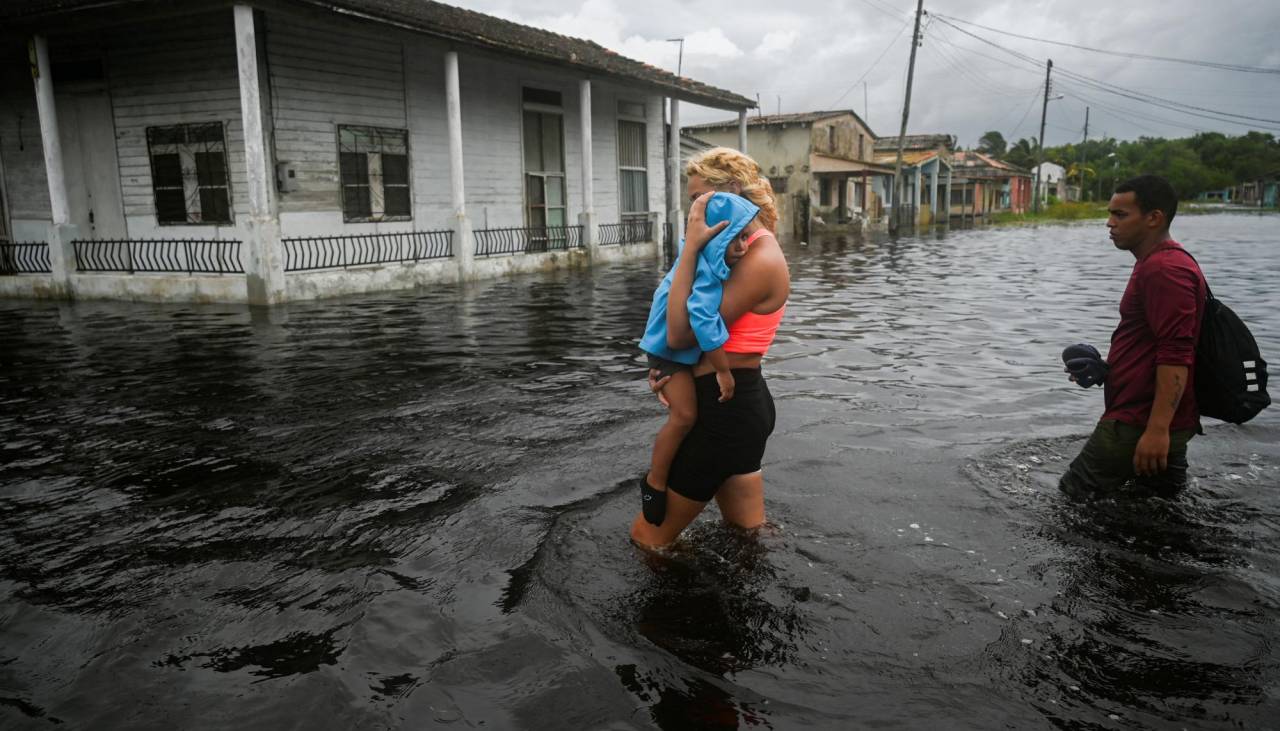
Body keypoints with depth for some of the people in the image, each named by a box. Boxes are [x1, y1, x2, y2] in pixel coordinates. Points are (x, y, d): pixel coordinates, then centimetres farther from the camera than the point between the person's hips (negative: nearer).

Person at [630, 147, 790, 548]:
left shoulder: (761, 260, -20)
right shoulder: (751, 248, 12)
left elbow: (680, 334, -24)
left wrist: (691, 246, -23)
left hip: (725, 411, -10)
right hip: (741, 402, 10)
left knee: (646, 537, 3)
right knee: (749, 536, 22)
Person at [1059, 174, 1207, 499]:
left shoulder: (1164, 269, -17)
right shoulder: (1167, 263, 20)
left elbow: (1176, 356, -25)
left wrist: (1157, 429, -28)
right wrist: (1106, 370, 15)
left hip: (1141, 424, -11)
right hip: (1157, 424, 11)